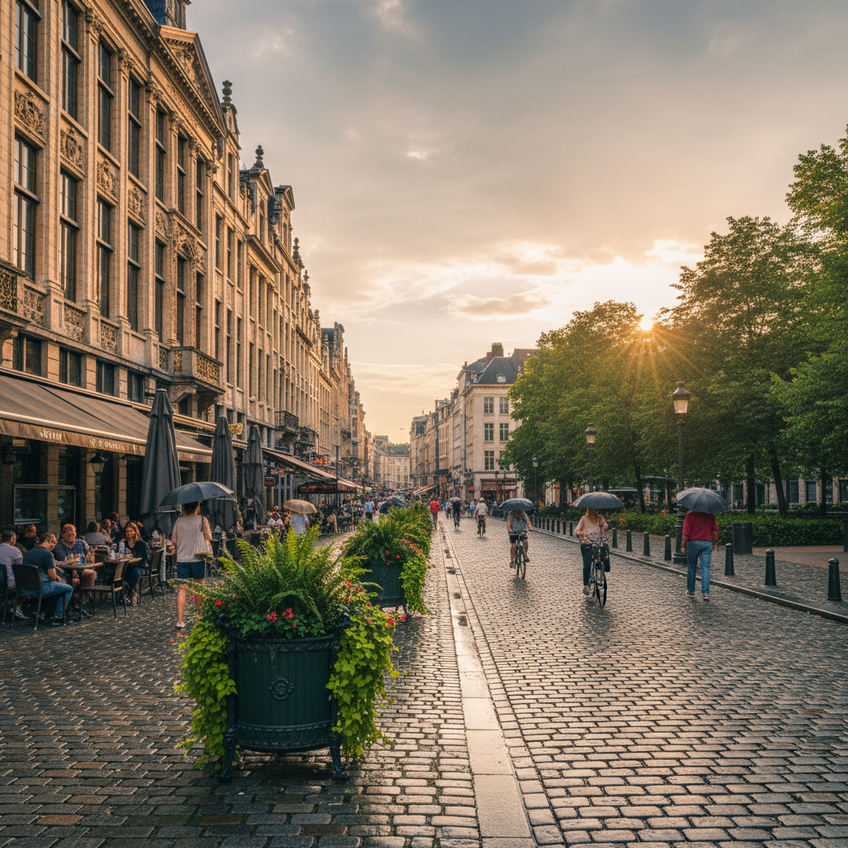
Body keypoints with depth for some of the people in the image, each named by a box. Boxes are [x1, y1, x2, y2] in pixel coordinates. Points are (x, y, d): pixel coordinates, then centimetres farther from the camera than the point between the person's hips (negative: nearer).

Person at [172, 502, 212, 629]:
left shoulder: (179, 520, 3)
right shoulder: (202, 520, -6)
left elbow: (173, 540, 7)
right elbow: (209, 537, 1)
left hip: (181, 559, 2)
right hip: (197, 558, -2)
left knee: (182, 588, 0)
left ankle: (179, 621, -7)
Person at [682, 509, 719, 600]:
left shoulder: (690, 514, -8)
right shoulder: (711, 515, 2)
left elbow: (686, 531, -10)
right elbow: (715, 530, 6)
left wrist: (683, 545, -4)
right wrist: (715, 543, 17)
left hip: (693, 542, -2)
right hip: (707, 543, 2)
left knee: (691, 567, 12)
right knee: (705, 568, 0)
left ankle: (690, 591, 21)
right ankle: (706, 593, -9)